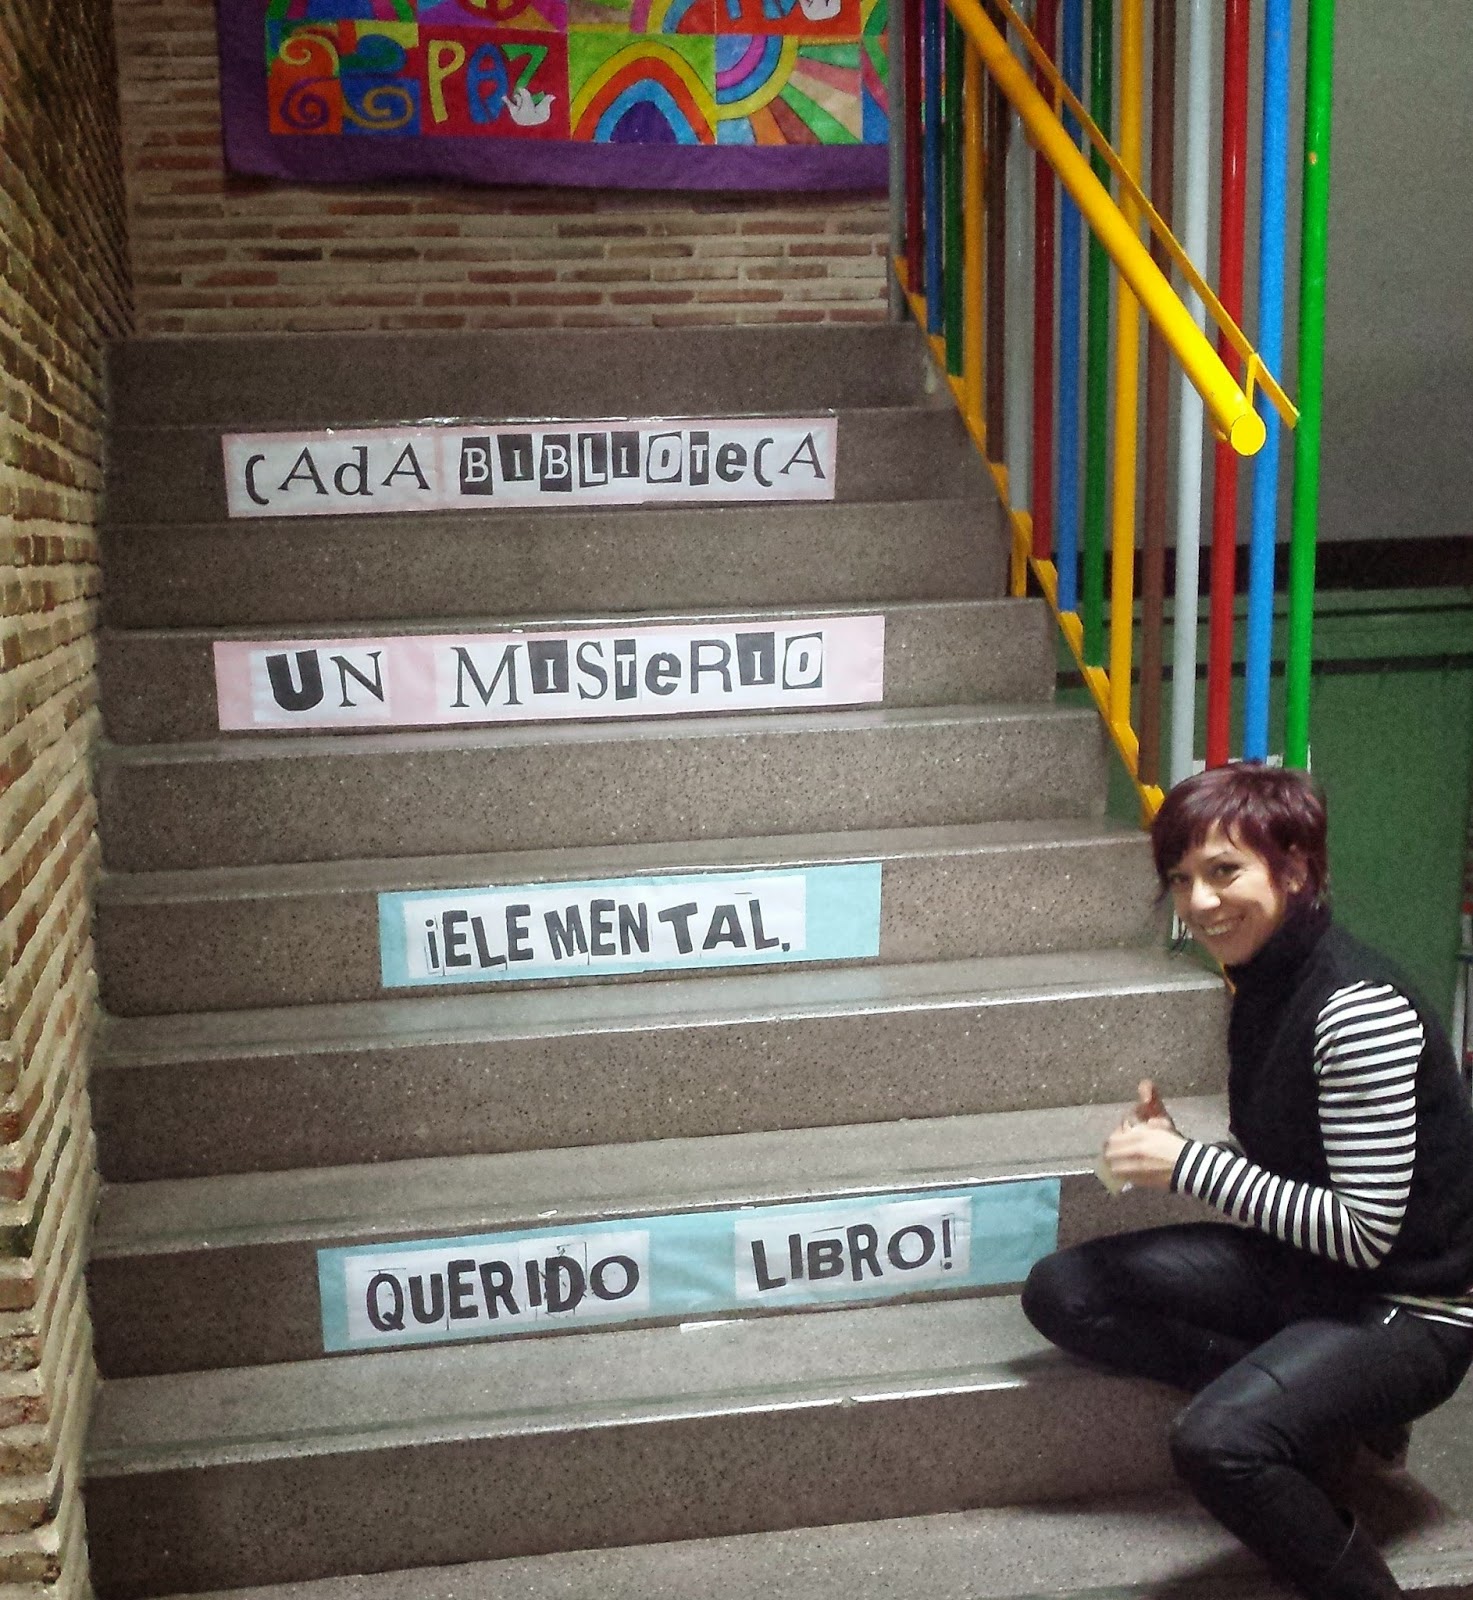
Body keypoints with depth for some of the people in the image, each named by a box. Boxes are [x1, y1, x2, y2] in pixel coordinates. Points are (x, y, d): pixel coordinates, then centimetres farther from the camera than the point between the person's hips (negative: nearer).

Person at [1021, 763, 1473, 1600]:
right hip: (1300, 1266, 9)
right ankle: (1302, 1404, -1)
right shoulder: (1265, 984, 3)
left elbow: (1365, 1232, -24)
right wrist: (1172, 1143, -7)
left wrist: (1188, 1164, -21)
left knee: (1218, 1441, -32)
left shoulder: (1361, 1009, -24)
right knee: (1062, 1290, -3)